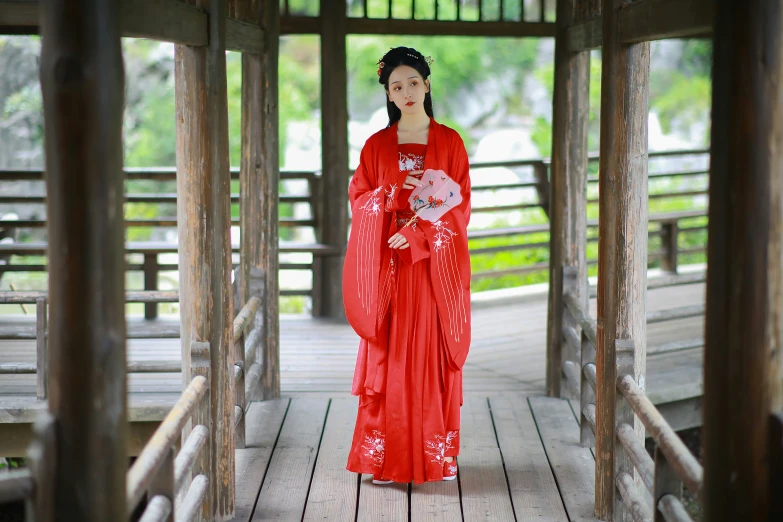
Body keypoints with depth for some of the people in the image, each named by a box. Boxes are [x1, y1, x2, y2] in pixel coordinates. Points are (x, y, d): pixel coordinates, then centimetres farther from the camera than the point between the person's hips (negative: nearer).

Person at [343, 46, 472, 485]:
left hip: (435, 265, -1)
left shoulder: (450, 142, 4)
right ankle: (387, 458, 2)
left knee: (434, 354, 1)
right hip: (389, 267, 1)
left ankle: (441, 453, 11)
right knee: (389, 356, -2)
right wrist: (396, 206, -14)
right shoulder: (377, 145, 8)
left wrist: (418, 232, -14)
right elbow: (359, 197, 4)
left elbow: (460, 205, -2)